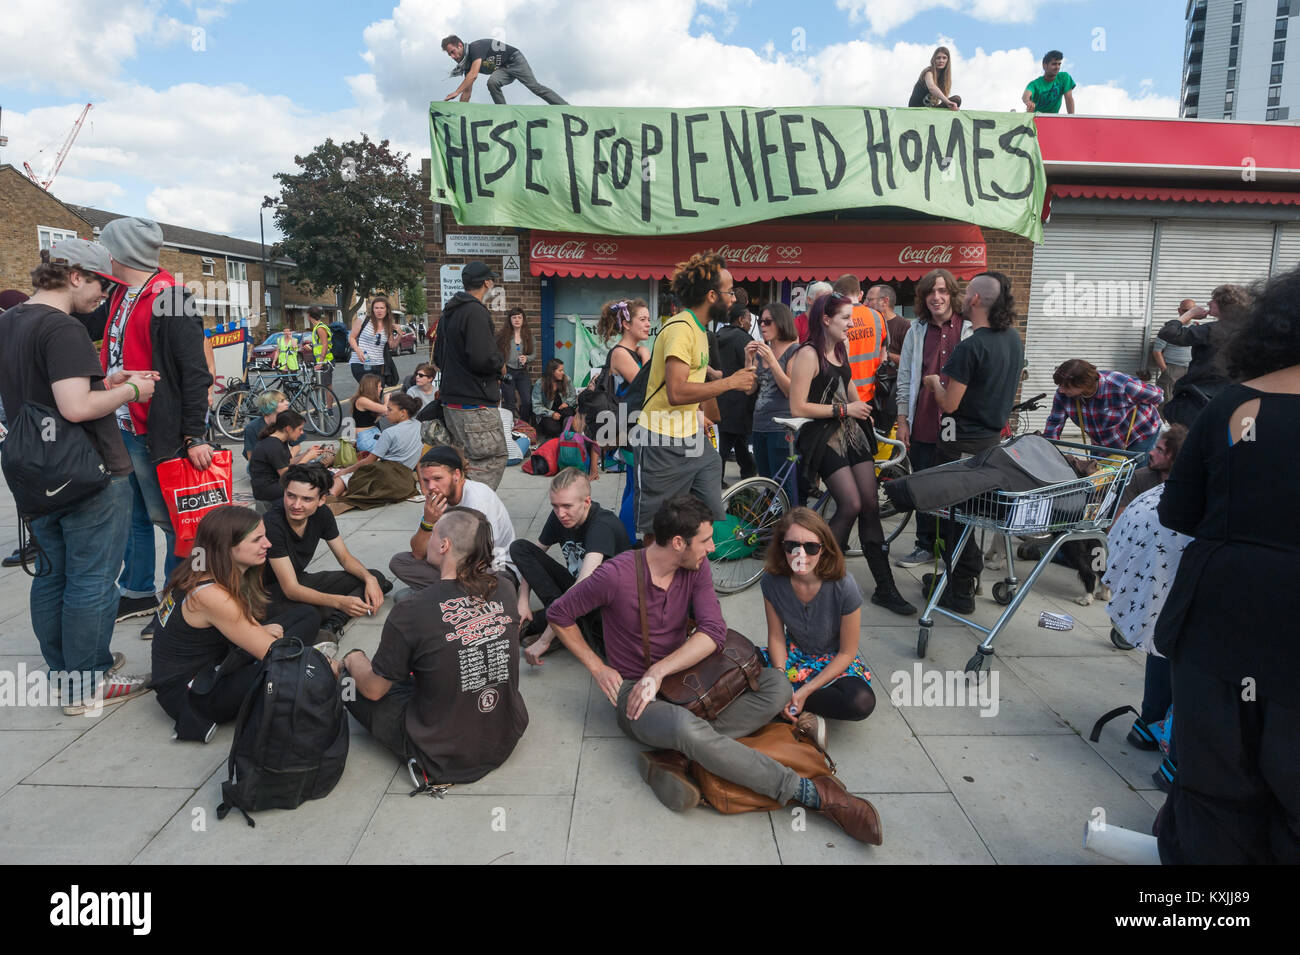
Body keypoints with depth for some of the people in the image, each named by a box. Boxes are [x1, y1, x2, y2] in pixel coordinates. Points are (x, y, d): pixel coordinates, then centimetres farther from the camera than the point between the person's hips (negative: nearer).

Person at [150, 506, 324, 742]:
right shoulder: (210, 595, -28)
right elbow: (273, 653, -25)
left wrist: (260, 630, -9)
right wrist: (325, 664, -14)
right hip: (185, 694, -9)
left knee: (305, 615, 2)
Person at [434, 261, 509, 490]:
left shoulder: (448, 312, 16)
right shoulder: (475, 311, -15)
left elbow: (438, 357, 23)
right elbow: (482, 358, -24)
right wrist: (500, 362, -5)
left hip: (451, 401, 10)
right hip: (476, 404, -10)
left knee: (463, 460, 16)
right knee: (494, 459, -7)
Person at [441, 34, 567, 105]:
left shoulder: (475, 47, -25)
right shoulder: (467, 64, 1)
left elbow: (473, 75, -38)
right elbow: (467, 91, 2)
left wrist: (456, 92, -40)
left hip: (515, 60, -7)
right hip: (503, 69, 7)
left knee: (534, 86, -18)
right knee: (492, 82, -24)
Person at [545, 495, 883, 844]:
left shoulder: (696, 567, -3)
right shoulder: (617, 575, -18)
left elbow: (713, 631, -14)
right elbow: (558, 614, -6)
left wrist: (659, 670, -25)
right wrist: (597, 668, -8)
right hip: (634, 691, -5)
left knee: (776, 685, -15)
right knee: (686, 727, -39)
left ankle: (674, 756, -26)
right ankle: (812, 793, -28)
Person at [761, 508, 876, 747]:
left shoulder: (844, 587, -25)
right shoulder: (773, 581, -17)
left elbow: (846, 653, -15)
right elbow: (776, 637, -6)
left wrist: (805, 691, -22)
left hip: (834, 662, -2)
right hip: (793, 655, 2)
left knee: (861, 702, -34)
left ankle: (791, 710, -16)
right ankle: (805, 717, -18)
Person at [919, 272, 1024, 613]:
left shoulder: (970, 347, -23)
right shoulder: (1014, 339, 4)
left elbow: (949, 404, -20)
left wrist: (934, 382, 0)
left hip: (963, 442, -8)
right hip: (993, 436, 8)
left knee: (954, 511, 3)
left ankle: (959, 591, 11)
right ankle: (965, 574, 32)